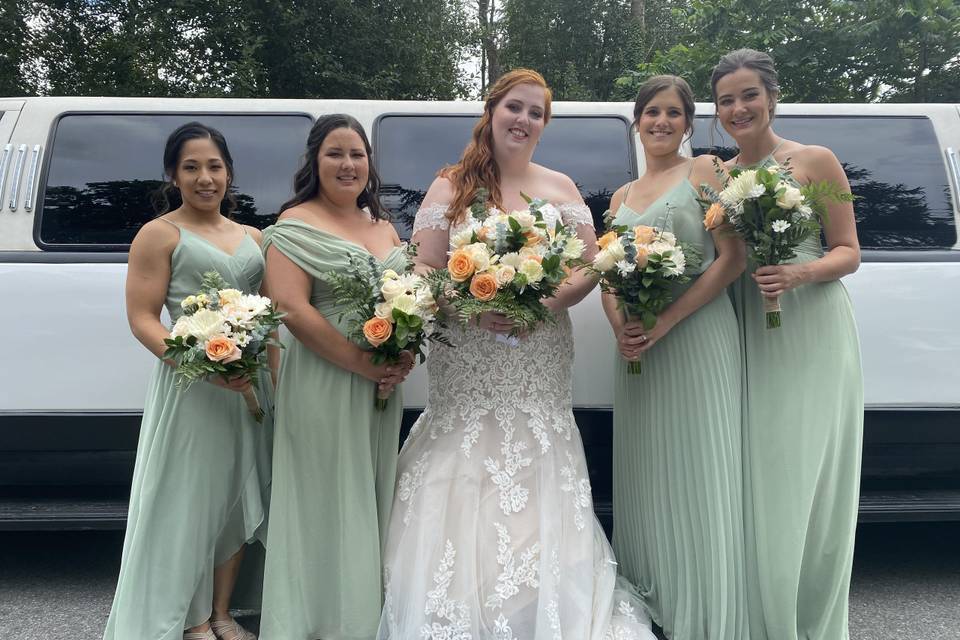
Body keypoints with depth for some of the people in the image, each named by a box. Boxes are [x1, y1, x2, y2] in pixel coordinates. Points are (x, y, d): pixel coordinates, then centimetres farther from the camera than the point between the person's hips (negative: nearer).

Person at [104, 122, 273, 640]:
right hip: (190, 385, -5)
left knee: (239, 497, 11)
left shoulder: (252, 237, 14)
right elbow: (142, 319, -9)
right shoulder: (159, 235, -2)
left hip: (249, 384, 6)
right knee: (190, 499, 3)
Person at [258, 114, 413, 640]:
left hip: (385, 387, 7)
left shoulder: (383, 226, 14)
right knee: (329, 502, 3)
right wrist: (361, 363, -20)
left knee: (371, 499, 15)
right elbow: (291, 307, -16)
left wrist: (405, 355, -3)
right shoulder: (296, 225, -6)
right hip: (324, 385, -6)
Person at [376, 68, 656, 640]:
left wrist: (545, 303, -12)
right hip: (466, 368, -1)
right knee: (464, 498, -2)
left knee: (536, 501, 0)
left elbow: (588, 269, 7)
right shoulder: (451, 187, 7)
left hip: (539, 372, 1)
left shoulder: (561, 189, 12)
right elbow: (425, 272, 1)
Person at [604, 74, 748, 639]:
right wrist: (620, 326, -7)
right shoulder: (622, 196, 18)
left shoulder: (705, 170, 3)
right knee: (646, 477, 9)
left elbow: (732, 258, -8)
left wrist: (665, 322, -17)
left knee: (698, 472, -2)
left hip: (696, 336, -5)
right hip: (635, 346, 5)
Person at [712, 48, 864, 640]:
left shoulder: (816, 161, -1)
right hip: (748, 337, 4)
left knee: (811, 478, 0)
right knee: (760, 476, 5)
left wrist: (798, 274, -21)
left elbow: (848, 252, -3)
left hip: (813, 331, -3)